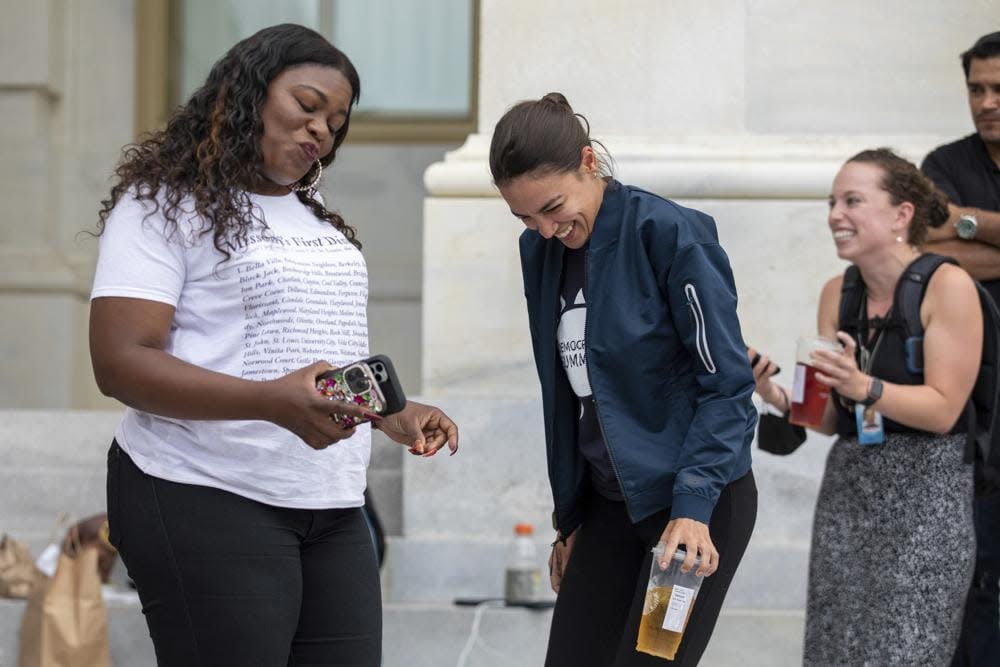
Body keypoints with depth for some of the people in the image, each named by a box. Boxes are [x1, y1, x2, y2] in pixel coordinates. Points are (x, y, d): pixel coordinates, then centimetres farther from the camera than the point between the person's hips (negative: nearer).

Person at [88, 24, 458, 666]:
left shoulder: (316, 217, 22)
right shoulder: (165, 204, -2)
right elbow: (121, 363, -14)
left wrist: (396, 418, 14)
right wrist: (275, 404, -26)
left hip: (334, 510, 7)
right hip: (209, 503, -7)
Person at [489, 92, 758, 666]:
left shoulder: (671, 234, -15)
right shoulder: (540, 250, 6)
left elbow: (726, 384, -14)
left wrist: (693, 506, -22)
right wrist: (570, 518, 18)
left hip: (699, 499, -7)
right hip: (609, 504, 7)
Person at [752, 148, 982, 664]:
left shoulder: (947, 286, -11)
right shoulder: (837, 294, 7)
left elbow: (943, 409, -15)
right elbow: (832, 419, 9)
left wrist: (865, 388, -28)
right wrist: (778, 397, -10)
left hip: (924, 500, -6)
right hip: (847, 493, 6)